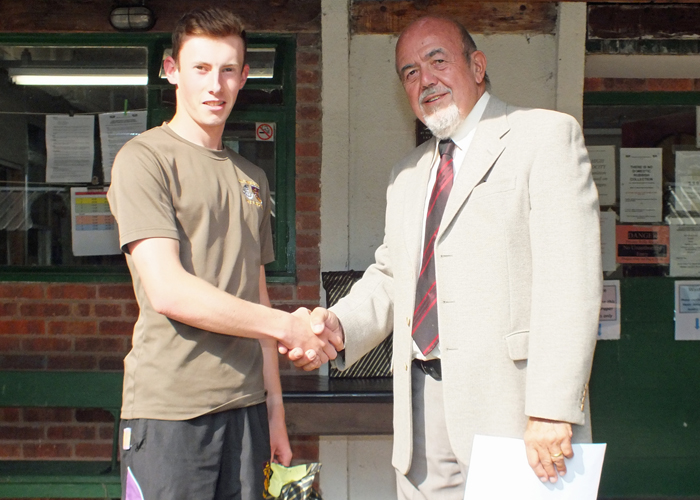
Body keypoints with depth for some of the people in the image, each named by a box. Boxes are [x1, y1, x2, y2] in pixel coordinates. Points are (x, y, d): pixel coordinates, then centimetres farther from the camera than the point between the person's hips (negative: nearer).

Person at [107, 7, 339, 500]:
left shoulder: (252, 178, 16)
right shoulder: (144, 159, -4)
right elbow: (168, 292, -15)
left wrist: (275, 410, 14)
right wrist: (288, 327, -10)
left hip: (245, 407, 6)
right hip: (169, 410, -5)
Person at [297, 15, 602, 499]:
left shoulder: (547, 135, -2)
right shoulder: (408, 173, 21)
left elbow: (571, 281, -11)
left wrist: (553, 408, -19)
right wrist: (339, 324, -1)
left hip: (510, 399, -5)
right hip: (423, 398, 6)